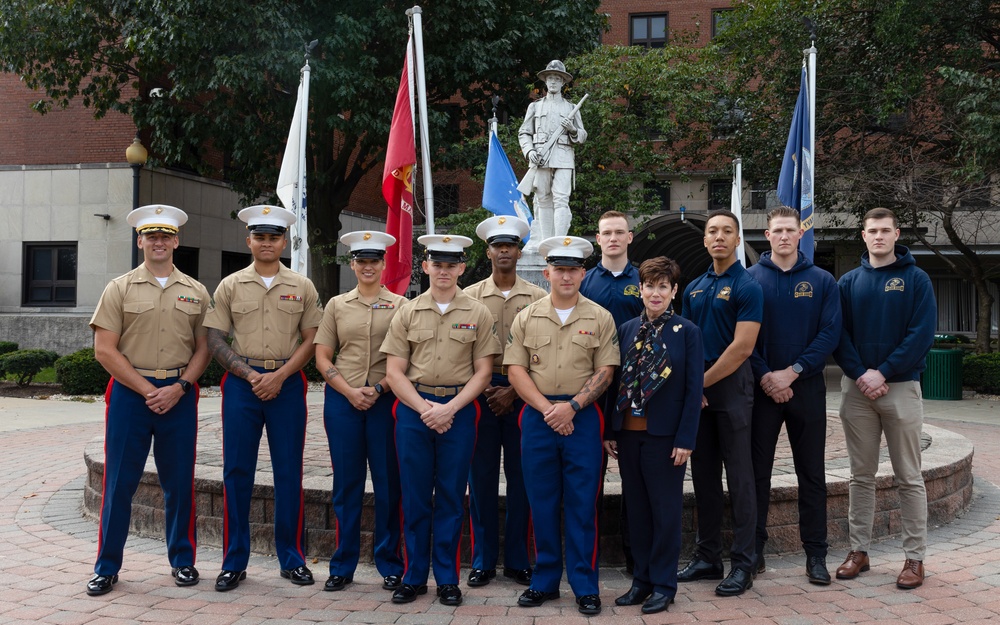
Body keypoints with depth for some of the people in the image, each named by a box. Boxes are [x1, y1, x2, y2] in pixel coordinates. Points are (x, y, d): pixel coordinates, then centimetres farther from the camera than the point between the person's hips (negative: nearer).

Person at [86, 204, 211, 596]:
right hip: (130, 392, -1)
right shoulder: (120, 289, 3)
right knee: (119, 482, 2)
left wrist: (180, 387, -8)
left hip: (179, 394, 1)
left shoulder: (195, 292, 8)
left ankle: (182, 560, 21)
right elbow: (105, 350, -3)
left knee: (179, 482, 7)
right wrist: (148, 390, -9)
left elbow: (204, 347, 8)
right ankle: (107, 567, 14)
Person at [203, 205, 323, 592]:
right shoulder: (230, 286, 7)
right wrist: (250, 374, -9)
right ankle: (234, 562, 11)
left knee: (289, 472, 4)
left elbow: (311, 340, 4)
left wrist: (279, 376, -9)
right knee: (237, 472, 1)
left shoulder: (302, 287, 7)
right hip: (242, 382, 0)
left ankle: (291, 558, 15)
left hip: (287, 383, 0)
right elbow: (215, 340, 3)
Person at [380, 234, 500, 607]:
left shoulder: (478, 314, 3)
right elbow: (394, 371, 2)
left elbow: (483, 371, 0)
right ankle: (414, 577, 17)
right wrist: (424, 408, -10)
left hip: (459, 410, -1)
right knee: (414, 496, 6)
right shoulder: (407, 313, 5)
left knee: (451, 497, 5)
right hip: (413, 409, 1)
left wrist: (450, 408, -11)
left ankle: (447, 579, 16)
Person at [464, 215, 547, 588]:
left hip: (523, 394, 0)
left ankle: (518, 560, 16)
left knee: (521, 477, 5)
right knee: (482, 477, 3)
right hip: (480, 393, 0)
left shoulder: (538, 298, 4)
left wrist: (514, 391, -8)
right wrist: (485, 389, -6)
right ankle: (483, 560, 14)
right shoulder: (471, 296, 6)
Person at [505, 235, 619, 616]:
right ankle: (545, 581, 20)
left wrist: (571, 406, -14)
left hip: (583, 417, -1)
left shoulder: (600, 318, 3)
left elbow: (604, 372, -2)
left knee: (583, 505, 1)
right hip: (537, 418, 2)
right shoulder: (526, 317, 6)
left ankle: (585, 587, 10)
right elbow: (515, 370, 1)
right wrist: (546, 408, -10)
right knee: (542, 503, 8)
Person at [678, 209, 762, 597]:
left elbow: (741, 348, -15)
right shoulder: (694, 288, 13)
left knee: (738, 477, -1)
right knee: (703, 475, 11)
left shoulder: (747, 287, -7)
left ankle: (742, 563, 6)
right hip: (696, 392, 6)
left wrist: (702, 382, -12)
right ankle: (708, 557, 21)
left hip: (731, 389, -6)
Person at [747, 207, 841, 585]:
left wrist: (792, 372, -14)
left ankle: (815, 554, 14)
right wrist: (765, 377, -13)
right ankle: (753, 547, 17)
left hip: (807, 386, 1)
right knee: (757, 470, 5)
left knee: (812, 473, 5)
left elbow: (830, 333, -4)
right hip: (762, 388, 0)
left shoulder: (822, 281, 4)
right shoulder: (750, 279, 2)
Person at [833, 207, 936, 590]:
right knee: (861, 476, 9)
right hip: (857, 389, 3)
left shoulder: (916, 279, 1)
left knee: (909, 478, 2)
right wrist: (860, 374, -12)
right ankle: (858, 550, 17)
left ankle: (915, 557, 10)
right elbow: (838, 334, 2)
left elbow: (922, 335, -8)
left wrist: (883, 372, -15)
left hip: (901, 387, -2)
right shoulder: (848, 282, 8)